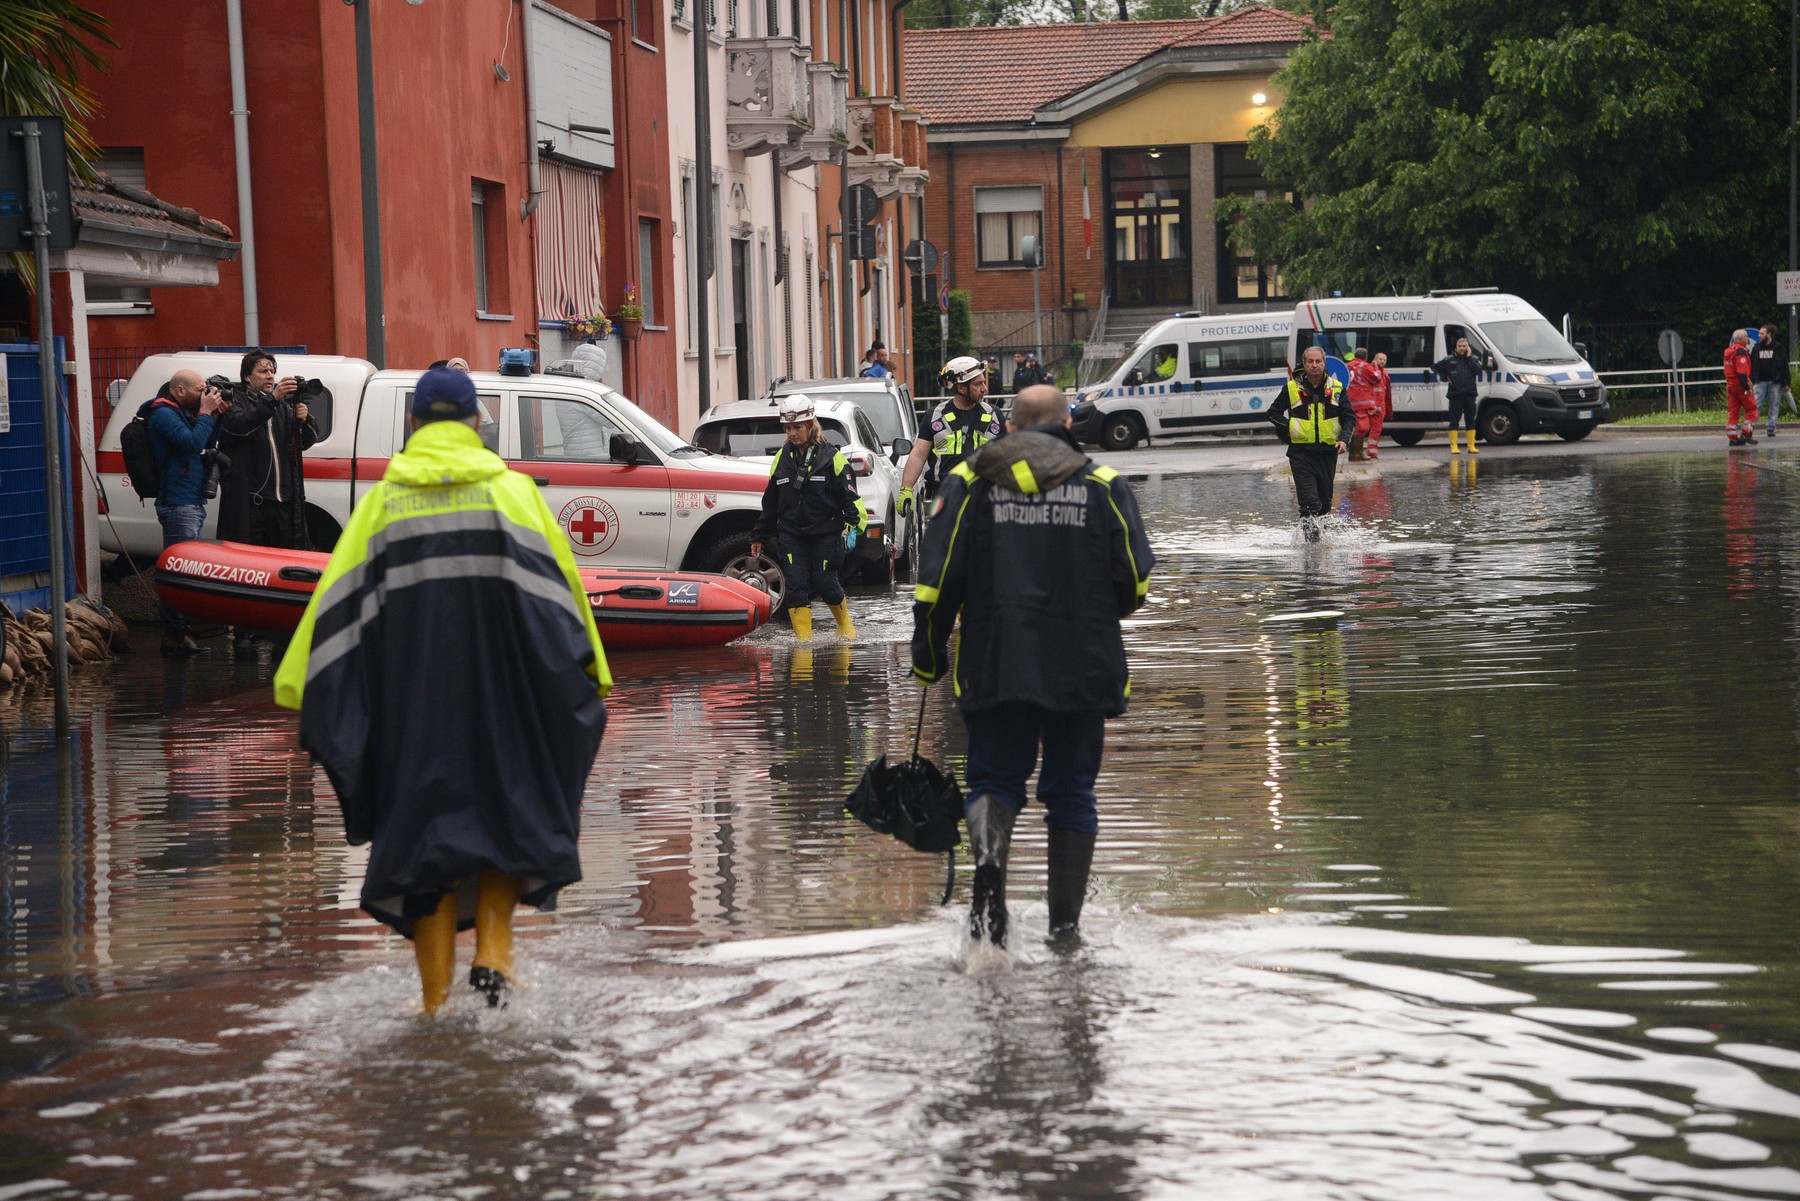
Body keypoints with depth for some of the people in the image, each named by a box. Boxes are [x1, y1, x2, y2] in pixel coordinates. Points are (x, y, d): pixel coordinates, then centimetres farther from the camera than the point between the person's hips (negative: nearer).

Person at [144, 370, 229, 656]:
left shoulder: (182, 413, 20)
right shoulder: (163, 414, -11)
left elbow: (208, 445, 20)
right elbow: (192, 443, -23)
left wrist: (216, 417, 7)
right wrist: (206, 414, -13)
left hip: (192, 503, 11)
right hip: (179, 504, -11)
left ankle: (177, 634, 20)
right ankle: (174, 635, -13)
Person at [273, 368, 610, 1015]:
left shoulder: (382, 501, 5)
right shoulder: (513, 491, 3)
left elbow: (336, 597, 3)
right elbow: (558, 582, 3)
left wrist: (299, 686, 5)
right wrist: (591, 670, 10)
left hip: (412, 694, 1)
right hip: (501, 686, -1)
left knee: (424, 823, 6)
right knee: (506, 809, 14)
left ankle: (437, 995, 4)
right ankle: (493, 954, -4)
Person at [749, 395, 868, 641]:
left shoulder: (830, 455, -3)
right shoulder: (782, 457, 9)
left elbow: (848, 493, -3)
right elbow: (770, 500, 17)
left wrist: (855, 524, -14)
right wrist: (759, 535, 19)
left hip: (825, 532, -3)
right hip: (791, 535, 3)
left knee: (825, 582, -2)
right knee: (796, 584, -6)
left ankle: (845, 624, 24)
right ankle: (803, 637, -2)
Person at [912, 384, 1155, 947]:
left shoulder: (970, 480, 3)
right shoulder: (1103, 484, 3)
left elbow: (938, 577, -2)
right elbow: (1135, 583, 2)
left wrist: (928, 654, 9)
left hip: (995, 666, 0)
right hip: (1083, 669, 0)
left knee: (994, 779, 9)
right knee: (1071, 791, 11)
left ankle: (988, 854, -24)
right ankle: (1064, 923, 10)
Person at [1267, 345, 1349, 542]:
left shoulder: (1336, 389, 6)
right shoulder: (1292, 388, 1)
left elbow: (1348, 417, 7)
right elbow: (1273, 413, 9)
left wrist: (1343, 440, -9)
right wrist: (1289, 428, -6)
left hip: (1327, 452, 3)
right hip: (1301, 453, -3)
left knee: (1325, 502, 10)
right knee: (1310, 502, -14)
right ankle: (1312, 540, -8)